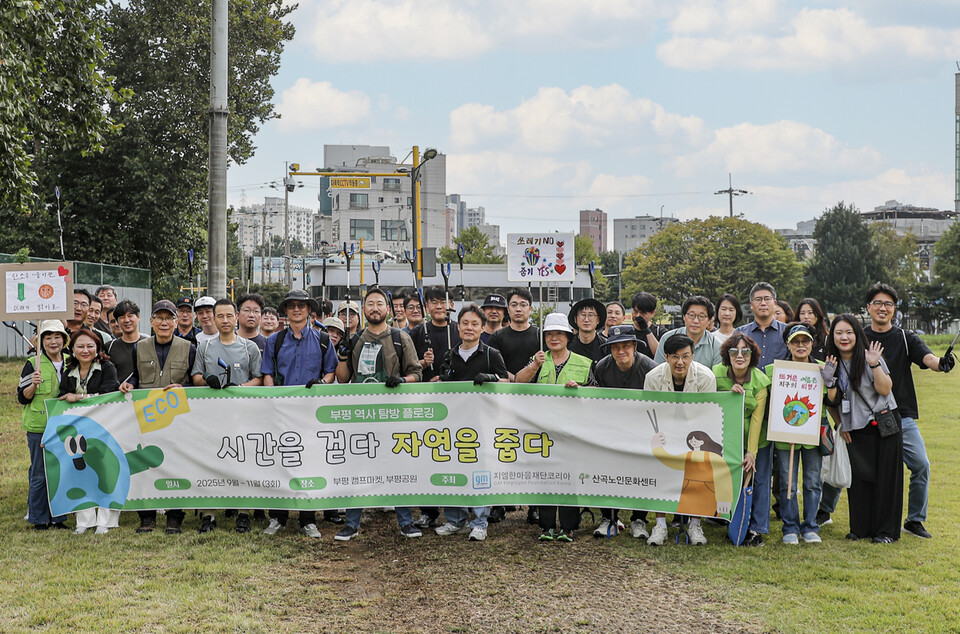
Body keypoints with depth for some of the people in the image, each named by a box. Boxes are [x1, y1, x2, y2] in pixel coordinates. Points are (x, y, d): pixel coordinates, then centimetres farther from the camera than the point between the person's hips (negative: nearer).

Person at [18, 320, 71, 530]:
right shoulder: (33, 364, -3)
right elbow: (22, 398, -4)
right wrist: (34, 385, -20)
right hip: (39, 426, -4)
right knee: (39, 474, 1)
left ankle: (57, 516, 16)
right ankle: (38, 518, 11)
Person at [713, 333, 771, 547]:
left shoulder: (760, 381, -14)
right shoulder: (717, 373, -8)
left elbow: (757, 418, -16)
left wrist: (752, 452, -20)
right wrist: (729, 393, -23)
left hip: (757, 437, -2)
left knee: (759, 480, -3)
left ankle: (756, 529, 3)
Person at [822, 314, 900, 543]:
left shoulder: (869, 357, -7)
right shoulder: (834, 364, 6)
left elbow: (885, 389, -14)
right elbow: (833, 401, 6)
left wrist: (875, 365, -25)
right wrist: (829, 381, -11)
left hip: (884, 425, -4)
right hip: (855, 429, 4)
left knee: (885, 476, 0)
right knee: (858, 477, 3)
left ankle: (886, 530, 8)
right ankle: (860, 527, 13)